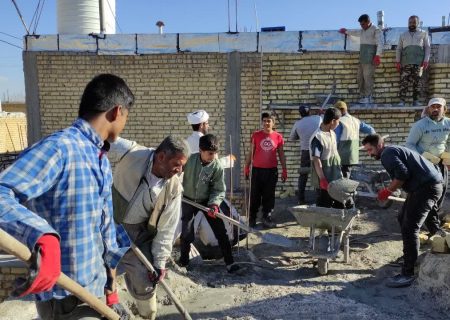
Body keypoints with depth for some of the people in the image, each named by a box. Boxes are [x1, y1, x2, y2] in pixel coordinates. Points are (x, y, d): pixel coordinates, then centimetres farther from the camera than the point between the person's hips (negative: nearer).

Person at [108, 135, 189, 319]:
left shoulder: (174, 188, -14)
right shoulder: (129, 153, -24)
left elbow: (166, 229, -7)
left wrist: (159, 262, -7)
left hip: (137, 235, 1)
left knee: (144, 281, 4)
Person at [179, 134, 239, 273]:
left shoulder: (217, 167, -18)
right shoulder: (189, 160, -20)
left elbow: (219, 189, -13)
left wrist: (214, 204, -27)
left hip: (207, 200, 1)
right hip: (188, 200, 0)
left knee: (220, 231, -1)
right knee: (187, 233, 1)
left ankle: (230, 262, 12)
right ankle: (183, 262, 25)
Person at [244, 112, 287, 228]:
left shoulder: (278, 137, 2)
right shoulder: (256, 135, 1)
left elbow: (281, 155, 9)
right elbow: (251, 153, 5)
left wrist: (284, 170, 6)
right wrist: (246, 167, 2)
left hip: (272, 171, 1)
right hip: (257, 170, 0)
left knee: (269, 196, 6)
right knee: (255, 195, 5)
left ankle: (267, 217, 16)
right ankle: (252, 218, 16)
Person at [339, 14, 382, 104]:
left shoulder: (376, 30, -2)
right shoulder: (362, 31, 22)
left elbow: (379, 43, -13)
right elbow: (355, 33, 44)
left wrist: (378, 55, -27)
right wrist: (346, 31, 57)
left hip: (370, 59, -8)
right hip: (362, 59, 8)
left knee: (367, 77, -13)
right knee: (360, 78, 2)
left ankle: (368, 98, -14)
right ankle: (363, 96, 2)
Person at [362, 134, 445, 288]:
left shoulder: (387, 154, -8)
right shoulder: (394, 150, 22)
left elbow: (402, 174, -22)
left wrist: (387, 191, -11)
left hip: (427, 187, -11)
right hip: (429, 185, 11)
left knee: (409, 228, -12)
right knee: (403, 219, 21)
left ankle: (407, 274, -10)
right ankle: (412, 255, 33)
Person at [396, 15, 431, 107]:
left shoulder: (423, 34, 14)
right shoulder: (403, 35, 19)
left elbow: (427, 48, 9)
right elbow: (398, 49, 16)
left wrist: (426, 60, -3)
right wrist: (397, 61, 4)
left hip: (418, 63, 0)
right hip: (405, 62, 1)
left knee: (416, 82, -2)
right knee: (404, 82, -9)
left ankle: (415, 101, 2)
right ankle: (402, 101, -12)